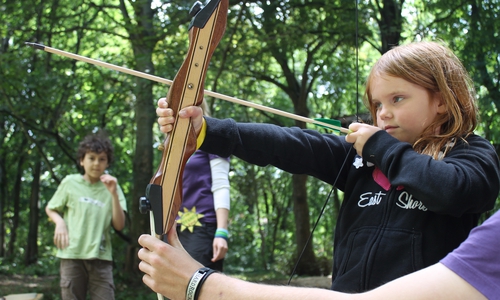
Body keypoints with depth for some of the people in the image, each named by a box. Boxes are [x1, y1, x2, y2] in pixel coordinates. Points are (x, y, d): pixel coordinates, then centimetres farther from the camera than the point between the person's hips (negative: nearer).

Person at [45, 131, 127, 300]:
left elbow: (119, 226, -1)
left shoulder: (111, 187, 6)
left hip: (101, 257, 0)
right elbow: (50, 209, 18)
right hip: (72, 255, 0)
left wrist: (114, 194, -12)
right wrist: (60, 222, -4)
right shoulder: (70, 183, 5)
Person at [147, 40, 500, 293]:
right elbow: (292, 146, -4)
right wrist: (206, 130, -16)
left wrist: (382, 147, -11)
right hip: (346, 288, 4)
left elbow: (452, 189, -24)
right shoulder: (361, 154, 7)